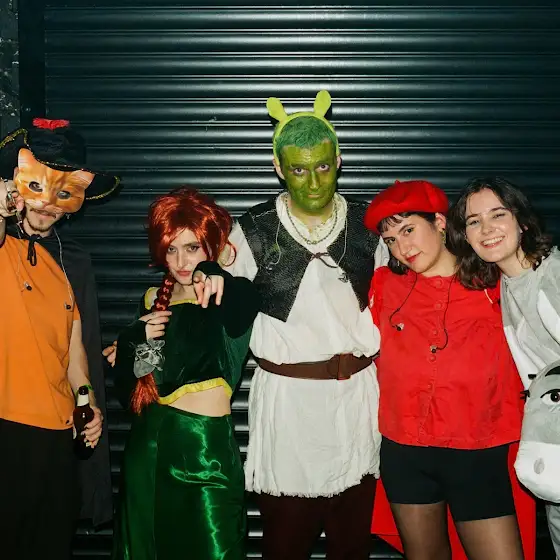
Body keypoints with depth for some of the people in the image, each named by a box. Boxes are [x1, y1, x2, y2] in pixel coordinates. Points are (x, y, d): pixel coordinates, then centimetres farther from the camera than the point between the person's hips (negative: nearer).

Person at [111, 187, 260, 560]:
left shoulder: (225, 299, -8)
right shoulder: (154, 299, 9)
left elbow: (248, 298, -35)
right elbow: (128, 375, 15)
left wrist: (214, 274, -55)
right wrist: (137, 337, -5)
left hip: (206, 443, -6)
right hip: (149, 439, 6)